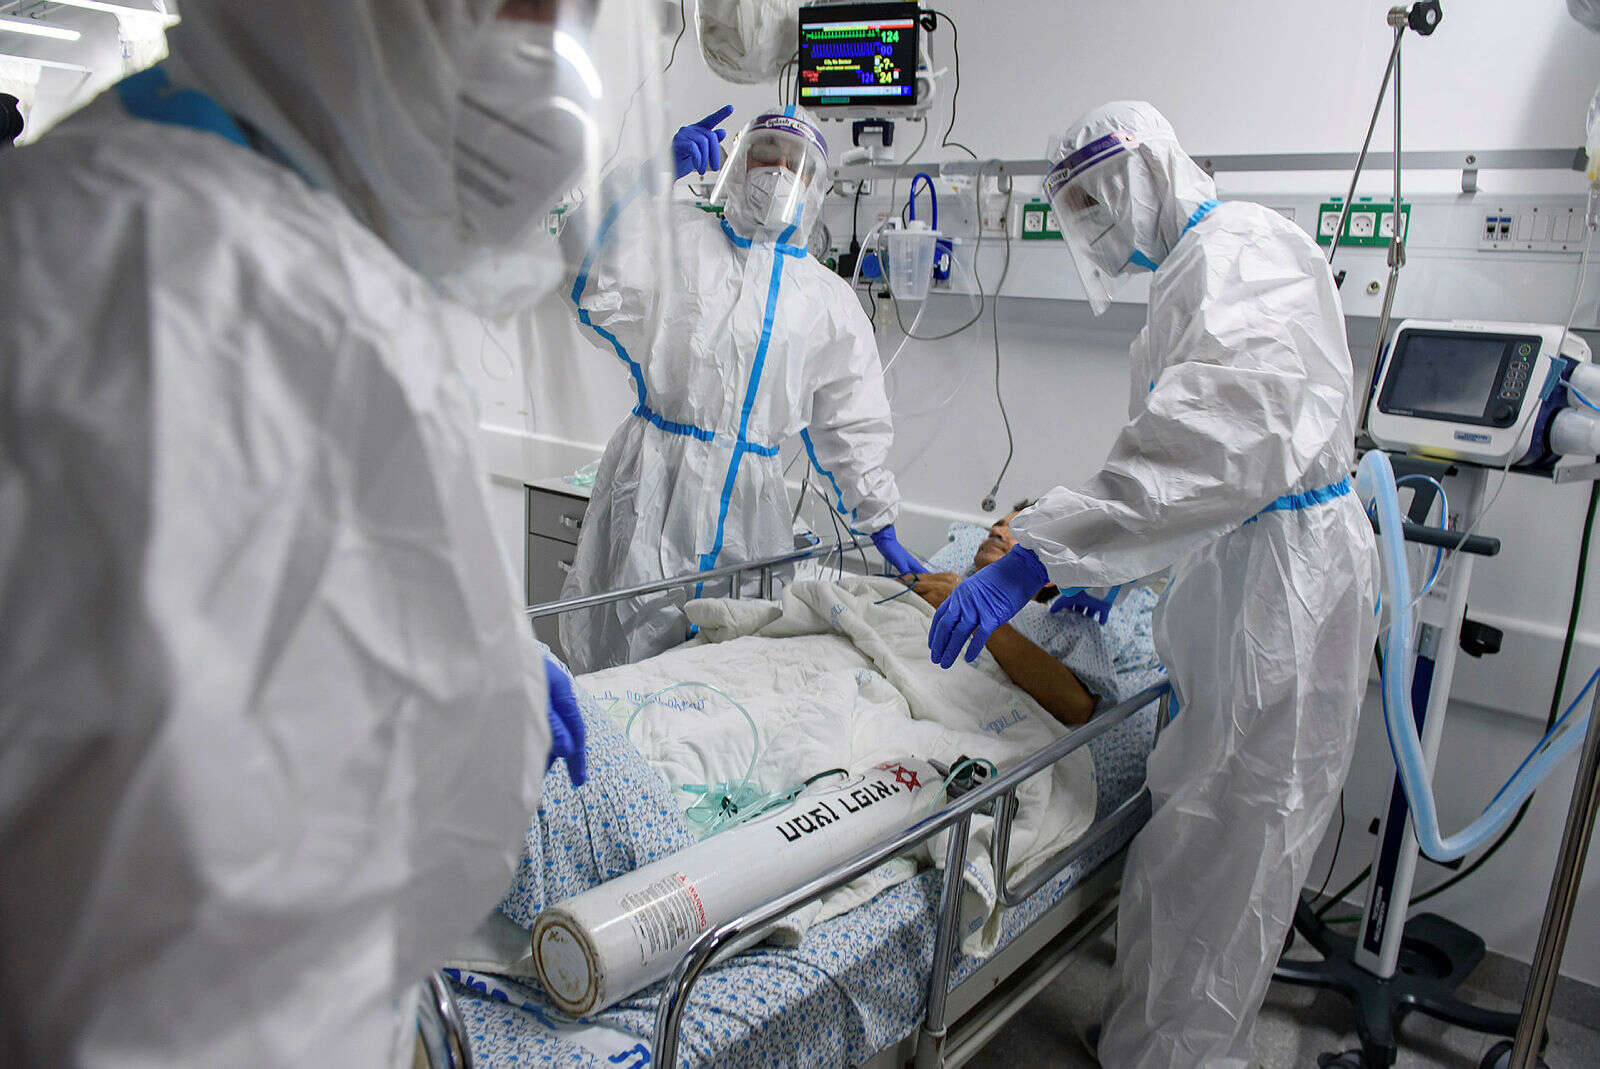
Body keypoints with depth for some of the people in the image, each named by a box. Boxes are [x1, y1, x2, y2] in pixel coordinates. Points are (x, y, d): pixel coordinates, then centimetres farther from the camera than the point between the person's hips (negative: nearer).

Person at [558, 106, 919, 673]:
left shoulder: (832, 300, 16)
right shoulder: (679, 234, 9)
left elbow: (852, 427, 18)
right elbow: (598, 296, -9)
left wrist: (881, 528, 15)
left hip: (751, 506, 2)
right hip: (654, 482, -2)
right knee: (626, 657, -4)